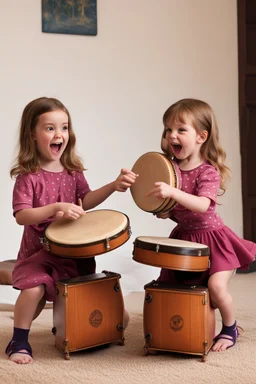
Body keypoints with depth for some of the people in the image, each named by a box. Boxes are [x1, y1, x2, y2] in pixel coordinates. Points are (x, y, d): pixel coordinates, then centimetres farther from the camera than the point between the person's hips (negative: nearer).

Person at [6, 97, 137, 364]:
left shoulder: (73, 170, 2)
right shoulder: (28, 176, -15)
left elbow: (85, 202, -2)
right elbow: (21, 216, -23)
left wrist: (114, 186, -15)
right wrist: (56, 208, -36)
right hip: (39, 253, -5)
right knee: (34, 288, -30)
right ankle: (19, 342, -5)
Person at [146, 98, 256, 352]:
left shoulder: (208, 171, -17)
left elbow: (202, 205, -35)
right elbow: (167, 213, 5)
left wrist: (173, 192, -46)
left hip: (211, 238, -6)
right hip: (183, 237, 6)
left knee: (217, 286, -21)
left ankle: (230, 329, 8)